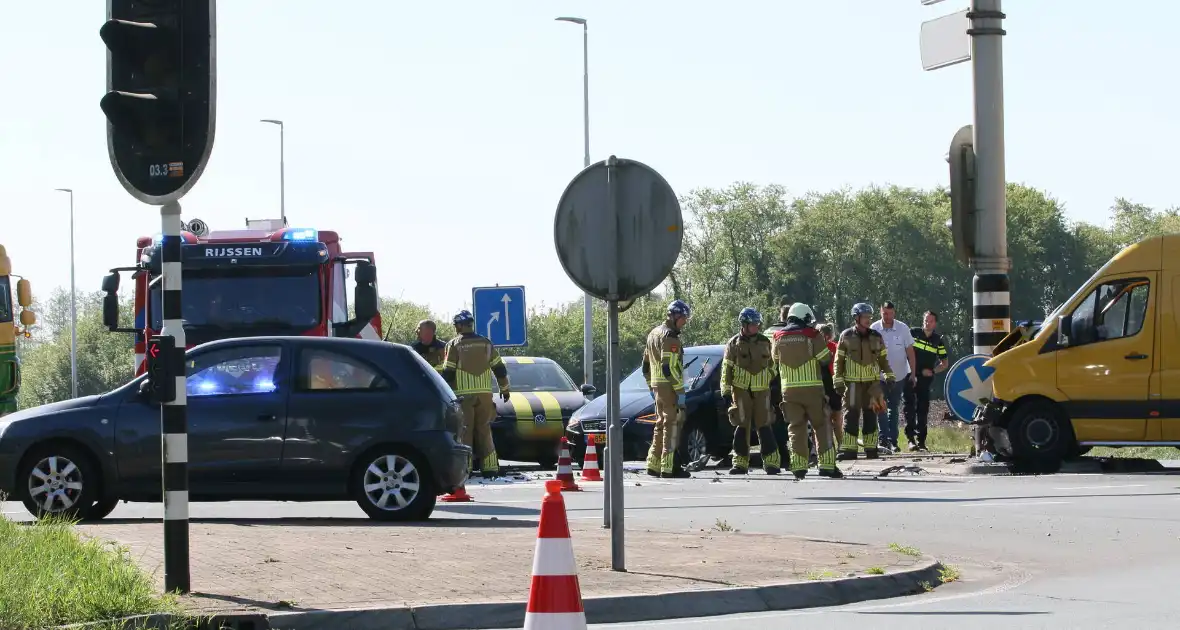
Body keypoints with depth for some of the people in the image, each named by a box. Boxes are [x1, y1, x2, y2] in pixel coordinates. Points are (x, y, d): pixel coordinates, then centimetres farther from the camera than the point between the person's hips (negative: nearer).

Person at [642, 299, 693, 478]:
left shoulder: (654, 333, 19)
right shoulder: (670, 336, -13)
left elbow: (646, 364, 23)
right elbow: (670, 367, -21)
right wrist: (680, 391, -20)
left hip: (657, 385, 10)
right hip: (669, 386, -10)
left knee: (661, 423, 17)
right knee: (673, 424, -8)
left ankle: (653, 465, 20)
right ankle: (669, 467, -10)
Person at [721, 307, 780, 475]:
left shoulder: (765, 342, 10)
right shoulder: (734, 343, 2)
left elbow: (771, 366, 19)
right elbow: (726, 369, 1)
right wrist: (726, 392, -3)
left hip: (762, 391, 1)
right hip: (741, 391, -1)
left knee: (764, 426, -1)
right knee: (742, 427, 0)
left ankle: (771, 462, 2)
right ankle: (740, 463, 5)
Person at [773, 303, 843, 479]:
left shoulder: (779, 337, 7)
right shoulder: (811, 335, -5)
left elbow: (776, 361, 18)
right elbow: (826, 359, -2)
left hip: (789, 390, 3)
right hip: (813, 389, -3)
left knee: (796, 427, 6)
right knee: (822, 425, 6)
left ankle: (799, 466, -2)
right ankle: (827, 465, 0)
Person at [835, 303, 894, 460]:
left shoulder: (876, 337, 7)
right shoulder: (846, 336, 0)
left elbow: (883, 358, 16)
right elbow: (839, 360, 3)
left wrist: (889, 376, 11)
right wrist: (838, 381, -1)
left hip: (873, 382, 2)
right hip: (853, 382, -2)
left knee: (870, 416, 4)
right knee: (851, 415, -5)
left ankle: (871, 448, 10)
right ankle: (848, 449, -4)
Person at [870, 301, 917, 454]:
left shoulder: (903, 328, -6)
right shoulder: (874, 329, -8)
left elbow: (910, 351, -1)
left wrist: (913, 372, -2)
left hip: (899, 376, 1)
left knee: (893, 409, 11)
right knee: (881, 409, -8)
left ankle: (893, 441, 15)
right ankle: (884, 440, -10)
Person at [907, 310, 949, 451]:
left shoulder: (938, 341, 8)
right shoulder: (913, 333, 2)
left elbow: (944, 364, 15)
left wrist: (933, 371, -3)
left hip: (925, 379, 2)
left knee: (923, 410, 4)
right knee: (909, 408, -8)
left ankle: (921, 441, 9)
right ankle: (910, 438, -9)